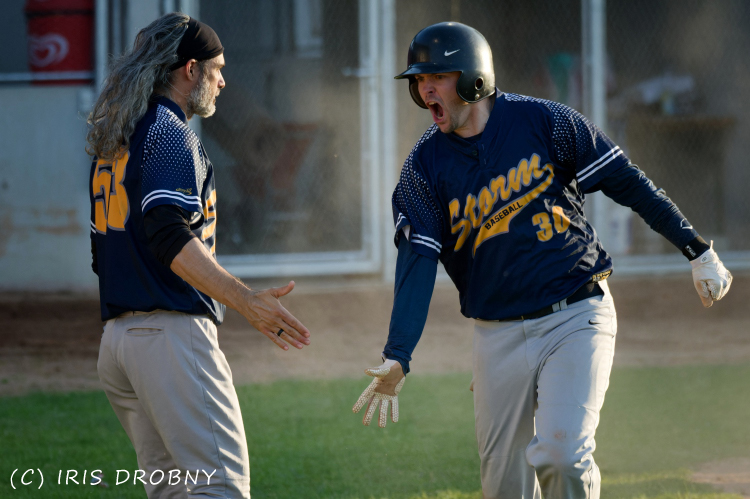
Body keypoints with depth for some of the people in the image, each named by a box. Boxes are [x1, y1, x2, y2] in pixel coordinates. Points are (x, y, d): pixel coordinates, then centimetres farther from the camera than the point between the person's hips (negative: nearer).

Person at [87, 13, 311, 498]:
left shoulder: (112, 143, 20)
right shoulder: (169, 133, -9)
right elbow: (169, 237, -22)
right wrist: (246, 300, -29)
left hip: (116, 336, 10)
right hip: (172, 332, -10)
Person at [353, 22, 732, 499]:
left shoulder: (545, 122, -7)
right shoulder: (424, 167, -1)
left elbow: (629, 182, -1)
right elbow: (417, 263, -9)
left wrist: (698, 251, -2)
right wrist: (397, 357, -23)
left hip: (577, 319, -3)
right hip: (499, 334, 3)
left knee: (561, 454, -20)